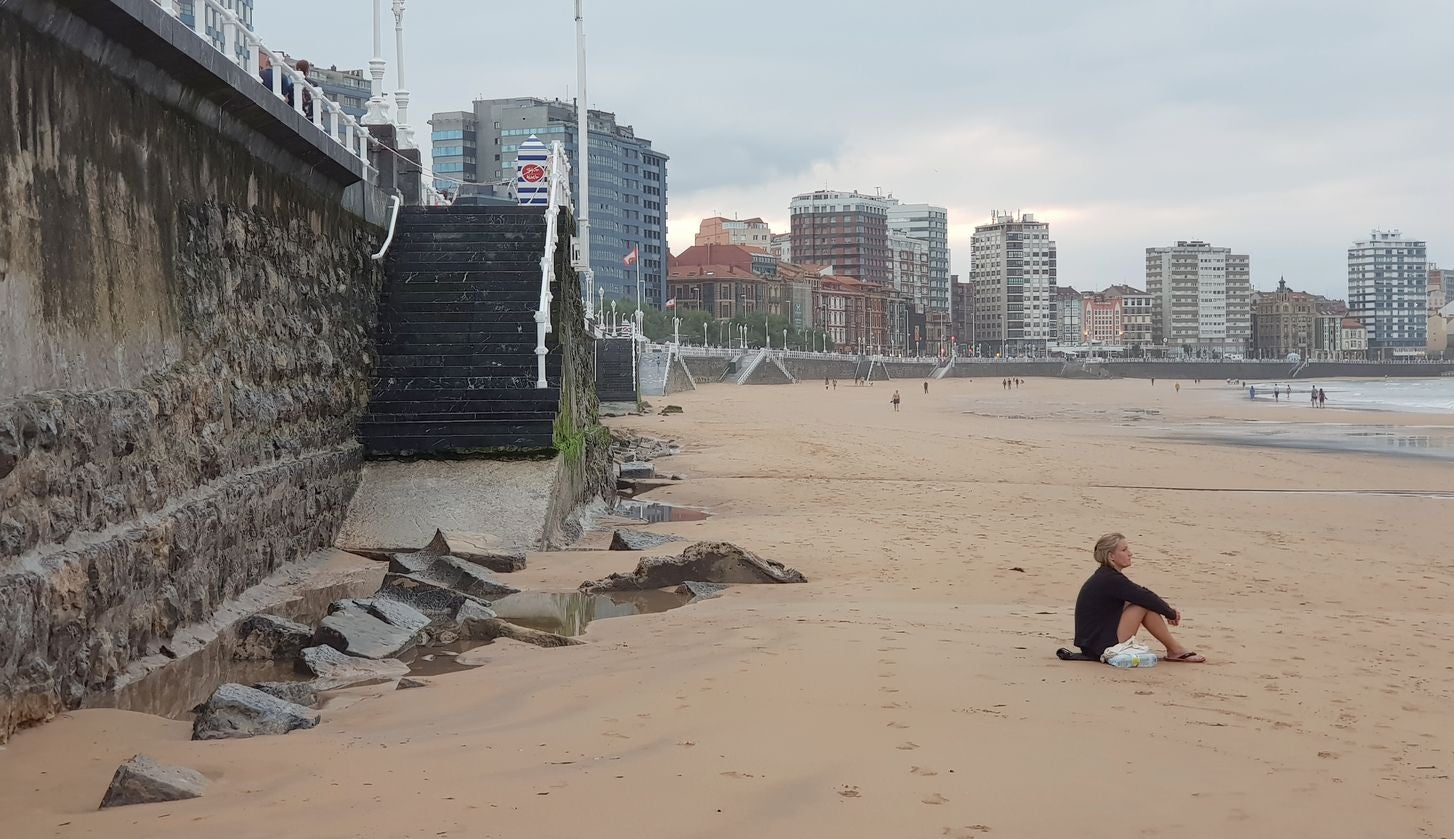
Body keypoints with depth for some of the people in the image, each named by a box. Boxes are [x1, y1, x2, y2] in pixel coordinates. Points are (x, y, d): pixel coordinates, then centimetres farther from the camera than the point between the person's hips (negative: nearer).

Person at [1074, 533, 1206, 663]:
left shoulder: (1107, 575, 11)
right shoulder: (1110, 580, -18)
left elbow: (1143, 593, 16)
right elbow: (1146, 598, -14)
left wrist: (1168, 609, 6)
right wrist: (1171, 613, 1)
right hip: (1101, 646, -10)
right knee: (1146, 605, -11)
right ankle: (1175, 650, 2)